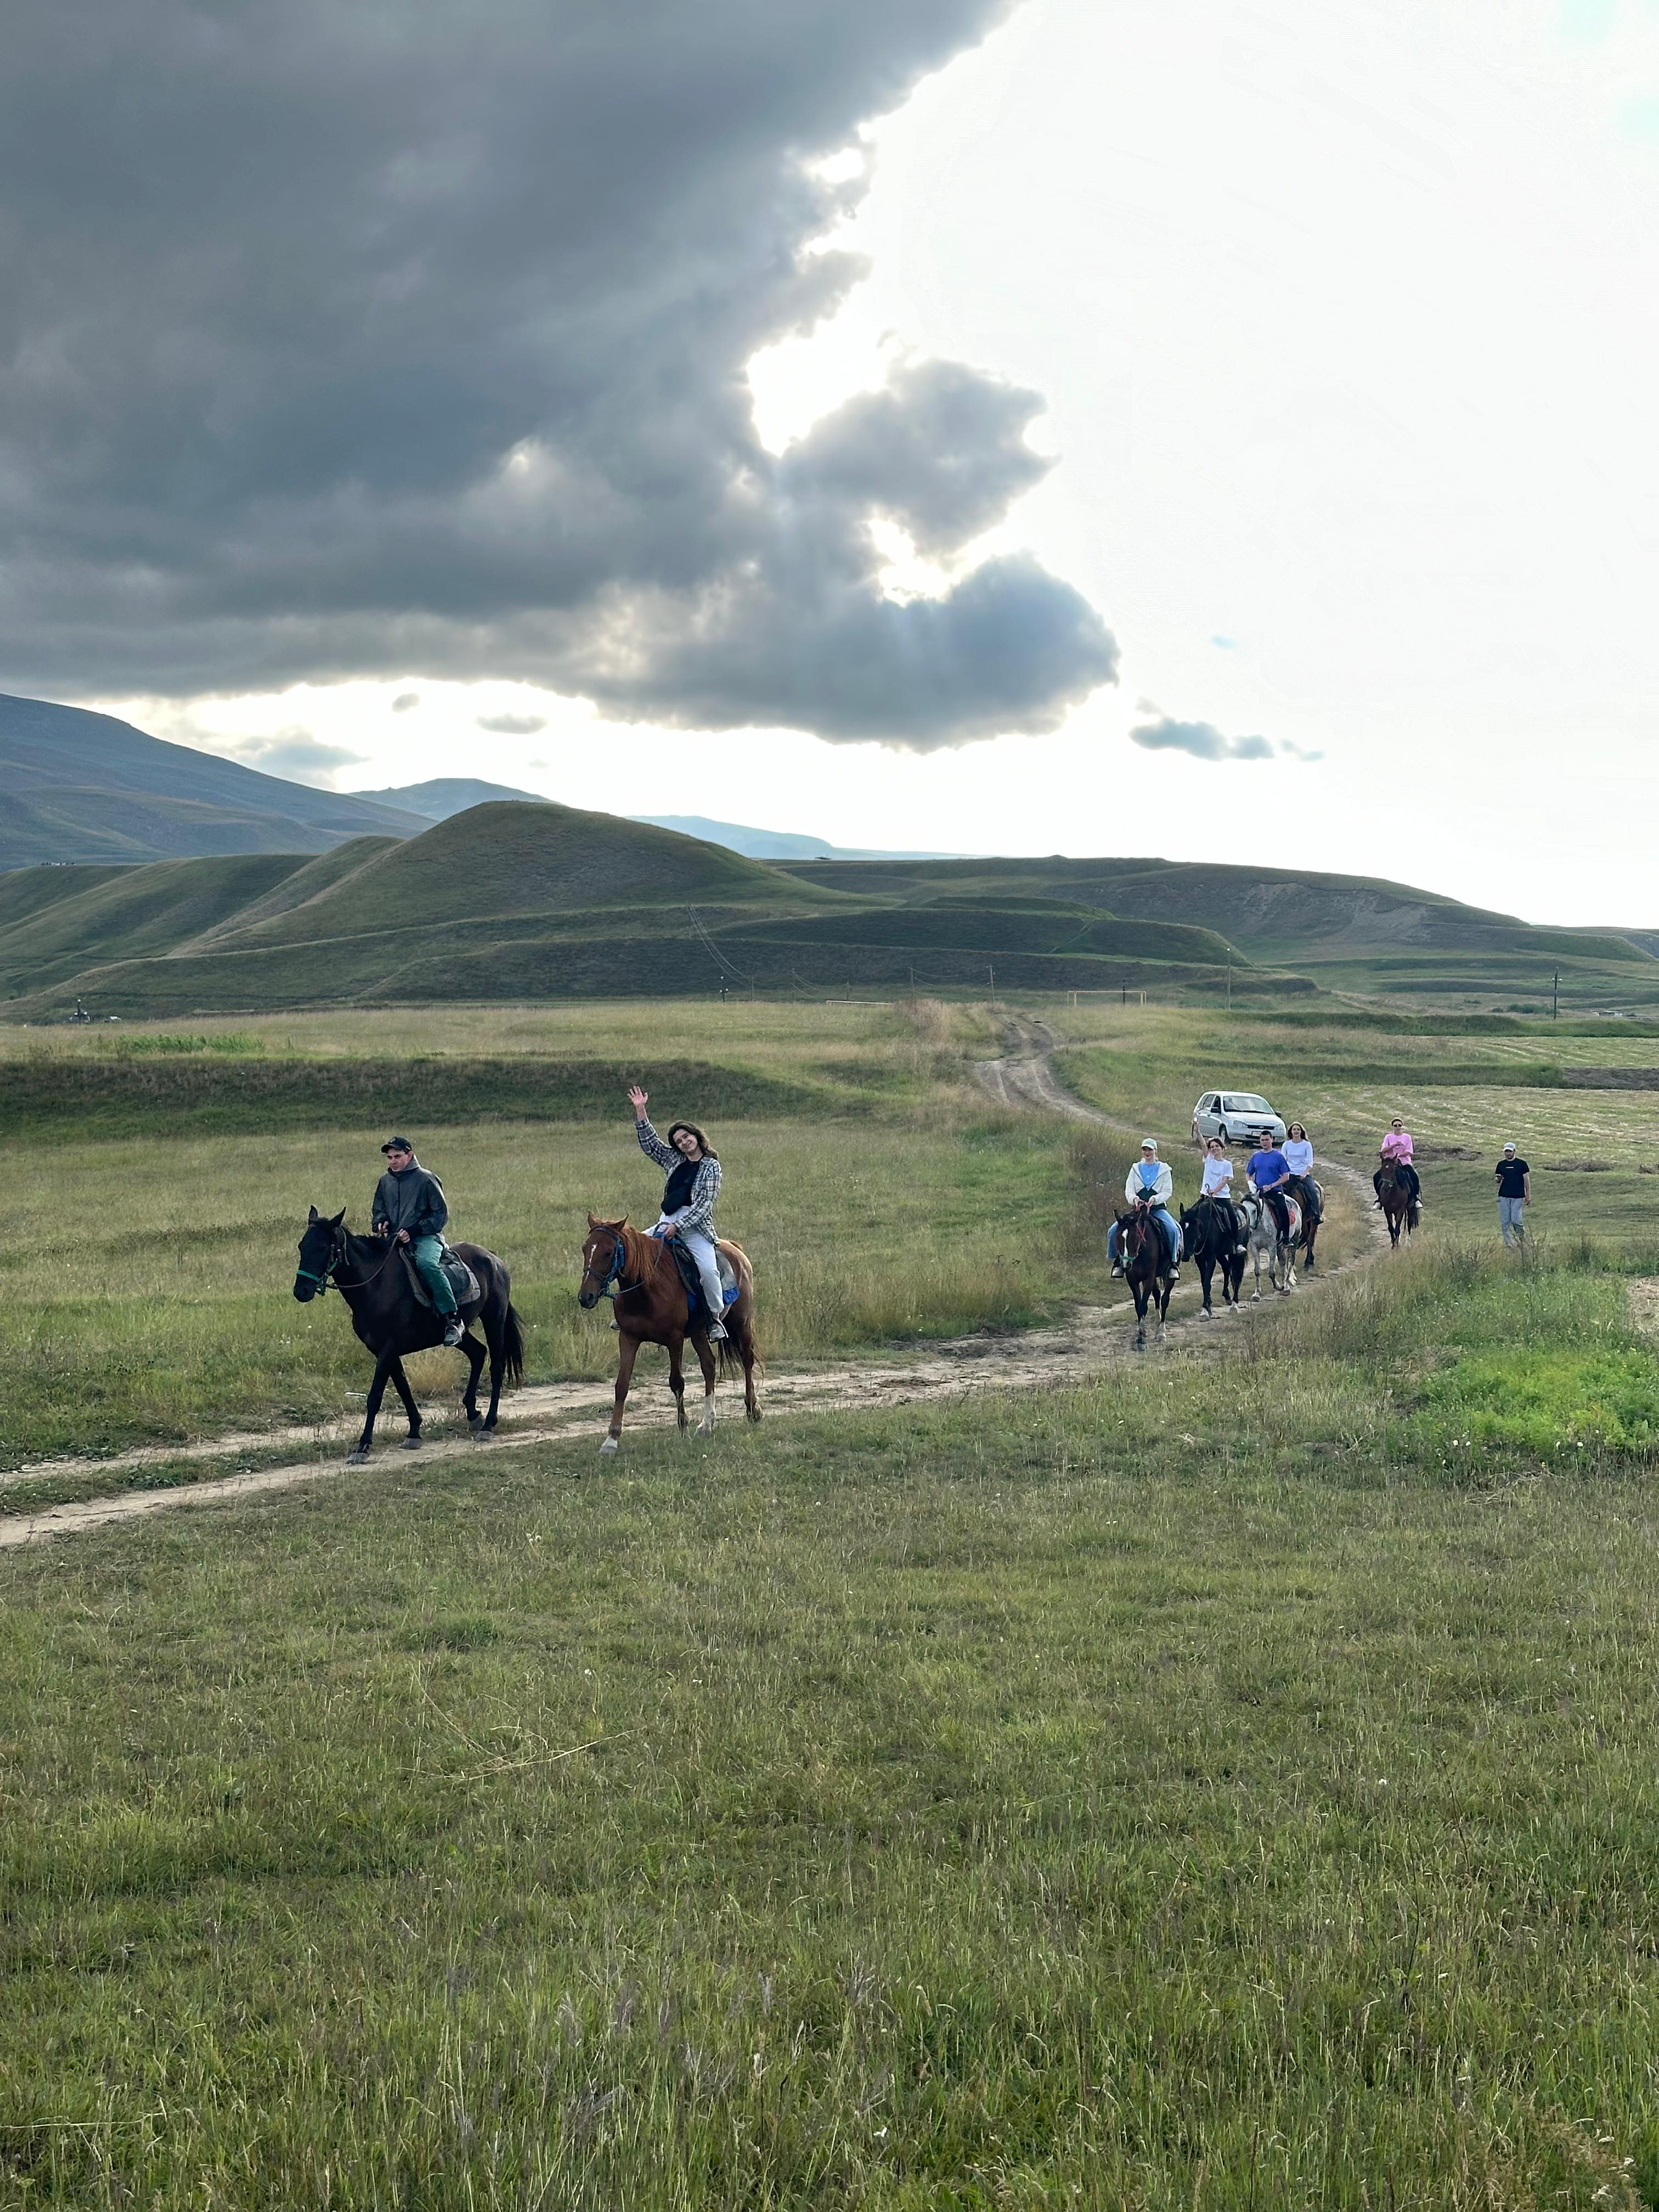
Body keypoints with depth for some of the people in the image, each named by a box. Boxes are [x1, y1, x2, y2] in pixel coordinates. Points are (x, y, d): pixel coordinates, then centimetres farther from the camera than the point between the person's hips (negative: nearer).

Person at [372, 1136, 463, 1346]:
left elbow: (440, 1214, -4)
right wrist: (380, 1224, 1)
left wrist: (413, 1231, -15)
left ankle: (452, 1319, -36)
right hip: (395, 1240, 6)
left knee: (426, 1262, -37)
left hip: (426, 1237, -6)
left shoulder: (426, 1179, -2)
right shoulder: (385, 1182, 16)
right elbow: (379, 1211, 27)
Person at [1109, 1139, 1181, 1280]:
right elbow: (1129, 1189, 5)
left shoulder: (1164, 1169, 7)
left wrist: (1155, 1199, -20)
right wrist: (1134, 1199, -19)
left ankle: (1174, 1263, -20)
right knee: (1114, 1230, -17)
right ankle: (1118, 1261, -1)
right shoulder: (1136, 1169, 13)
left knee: (1173, 1230, -31)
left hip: (1158, 1208, -2)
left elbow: (1168, 1192, -1)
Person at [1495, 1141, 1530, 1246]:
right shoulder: (1501, 1164, 11)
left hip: (1518, 1197, -4)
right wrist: (1498, 1180, -6)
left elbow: (1527, 1180, 3)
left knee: (1516, 1220, -10)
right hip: (1503, 1196, 4)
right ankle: (1508, 1244, 7)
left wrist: (1528, 1196, 0)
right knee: (1505, 1222, 0)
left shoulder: (1521, 1164, 1)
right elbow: (1497, 1180, 19)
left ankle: (1523, 1239, 14)